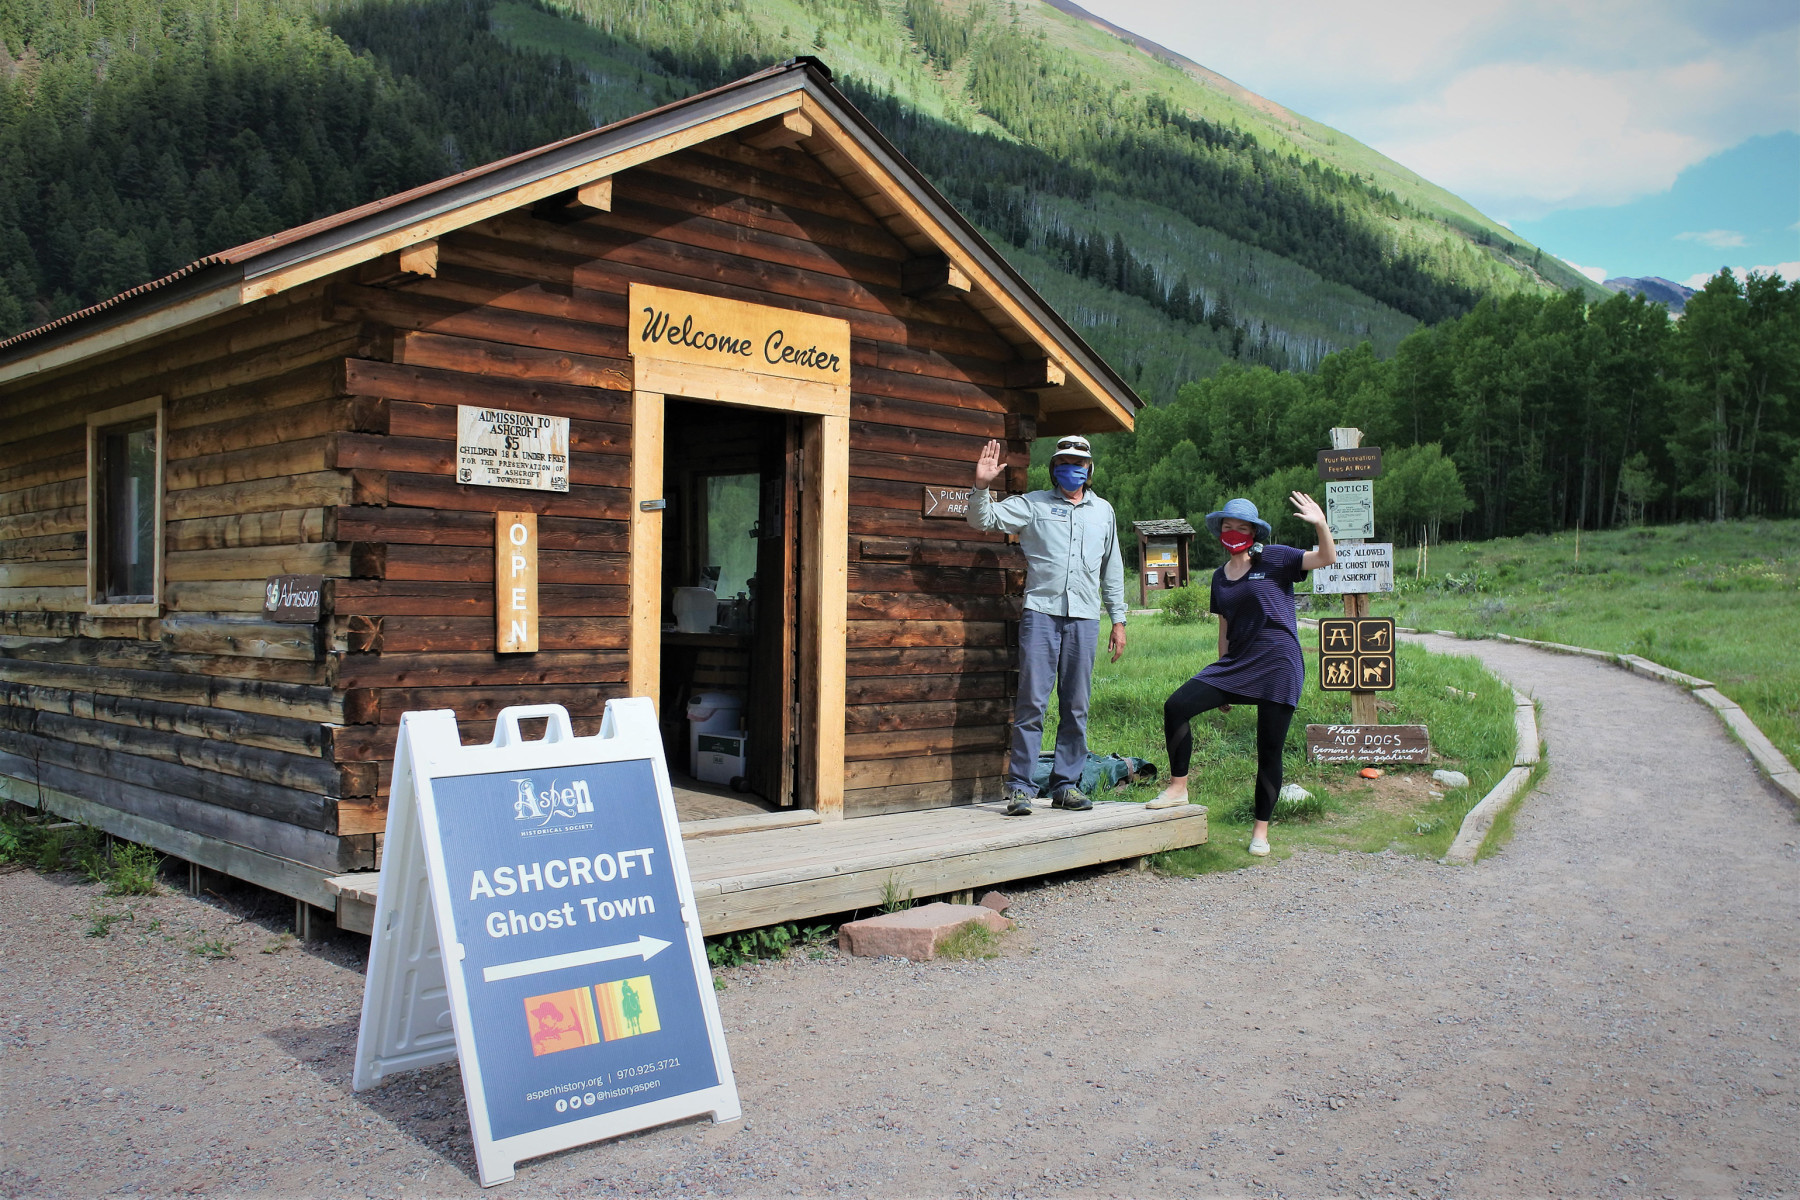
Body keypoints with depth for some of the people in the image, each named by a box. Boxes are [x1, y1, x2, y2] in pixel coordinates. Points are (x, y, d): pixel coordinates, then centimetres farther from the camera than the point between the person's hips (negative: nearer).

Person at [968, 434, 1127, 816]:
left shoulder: (1103, 511, 18)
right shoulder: (1033, 504, 9)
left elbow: (1112, 569, 22)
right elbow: (984, 519, 1)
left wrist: (1118, 620, 19)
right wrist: (981, 485, -17)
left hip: (1084, 617, 3)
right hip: (1041, 612, -3)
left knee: (1076, 707, 5)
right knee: (1031, 702, -7)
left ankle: (1066, 785, 14)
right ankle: (1020, 787, -2)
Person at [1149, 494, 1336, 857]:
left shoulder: (1274, 559, -1)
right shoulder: (1220, 577, 14)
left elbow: (1327, 558, -11)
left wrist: (1320, 524, -30)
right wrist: (1223, 682, 18)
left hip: (1278, 667, -5)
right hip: (1236, 664, 5)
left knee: (1269, 750, 0)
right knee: (1177, 707, -11)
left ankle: (1261, 831, 13)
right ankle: (1178, 787, 3)